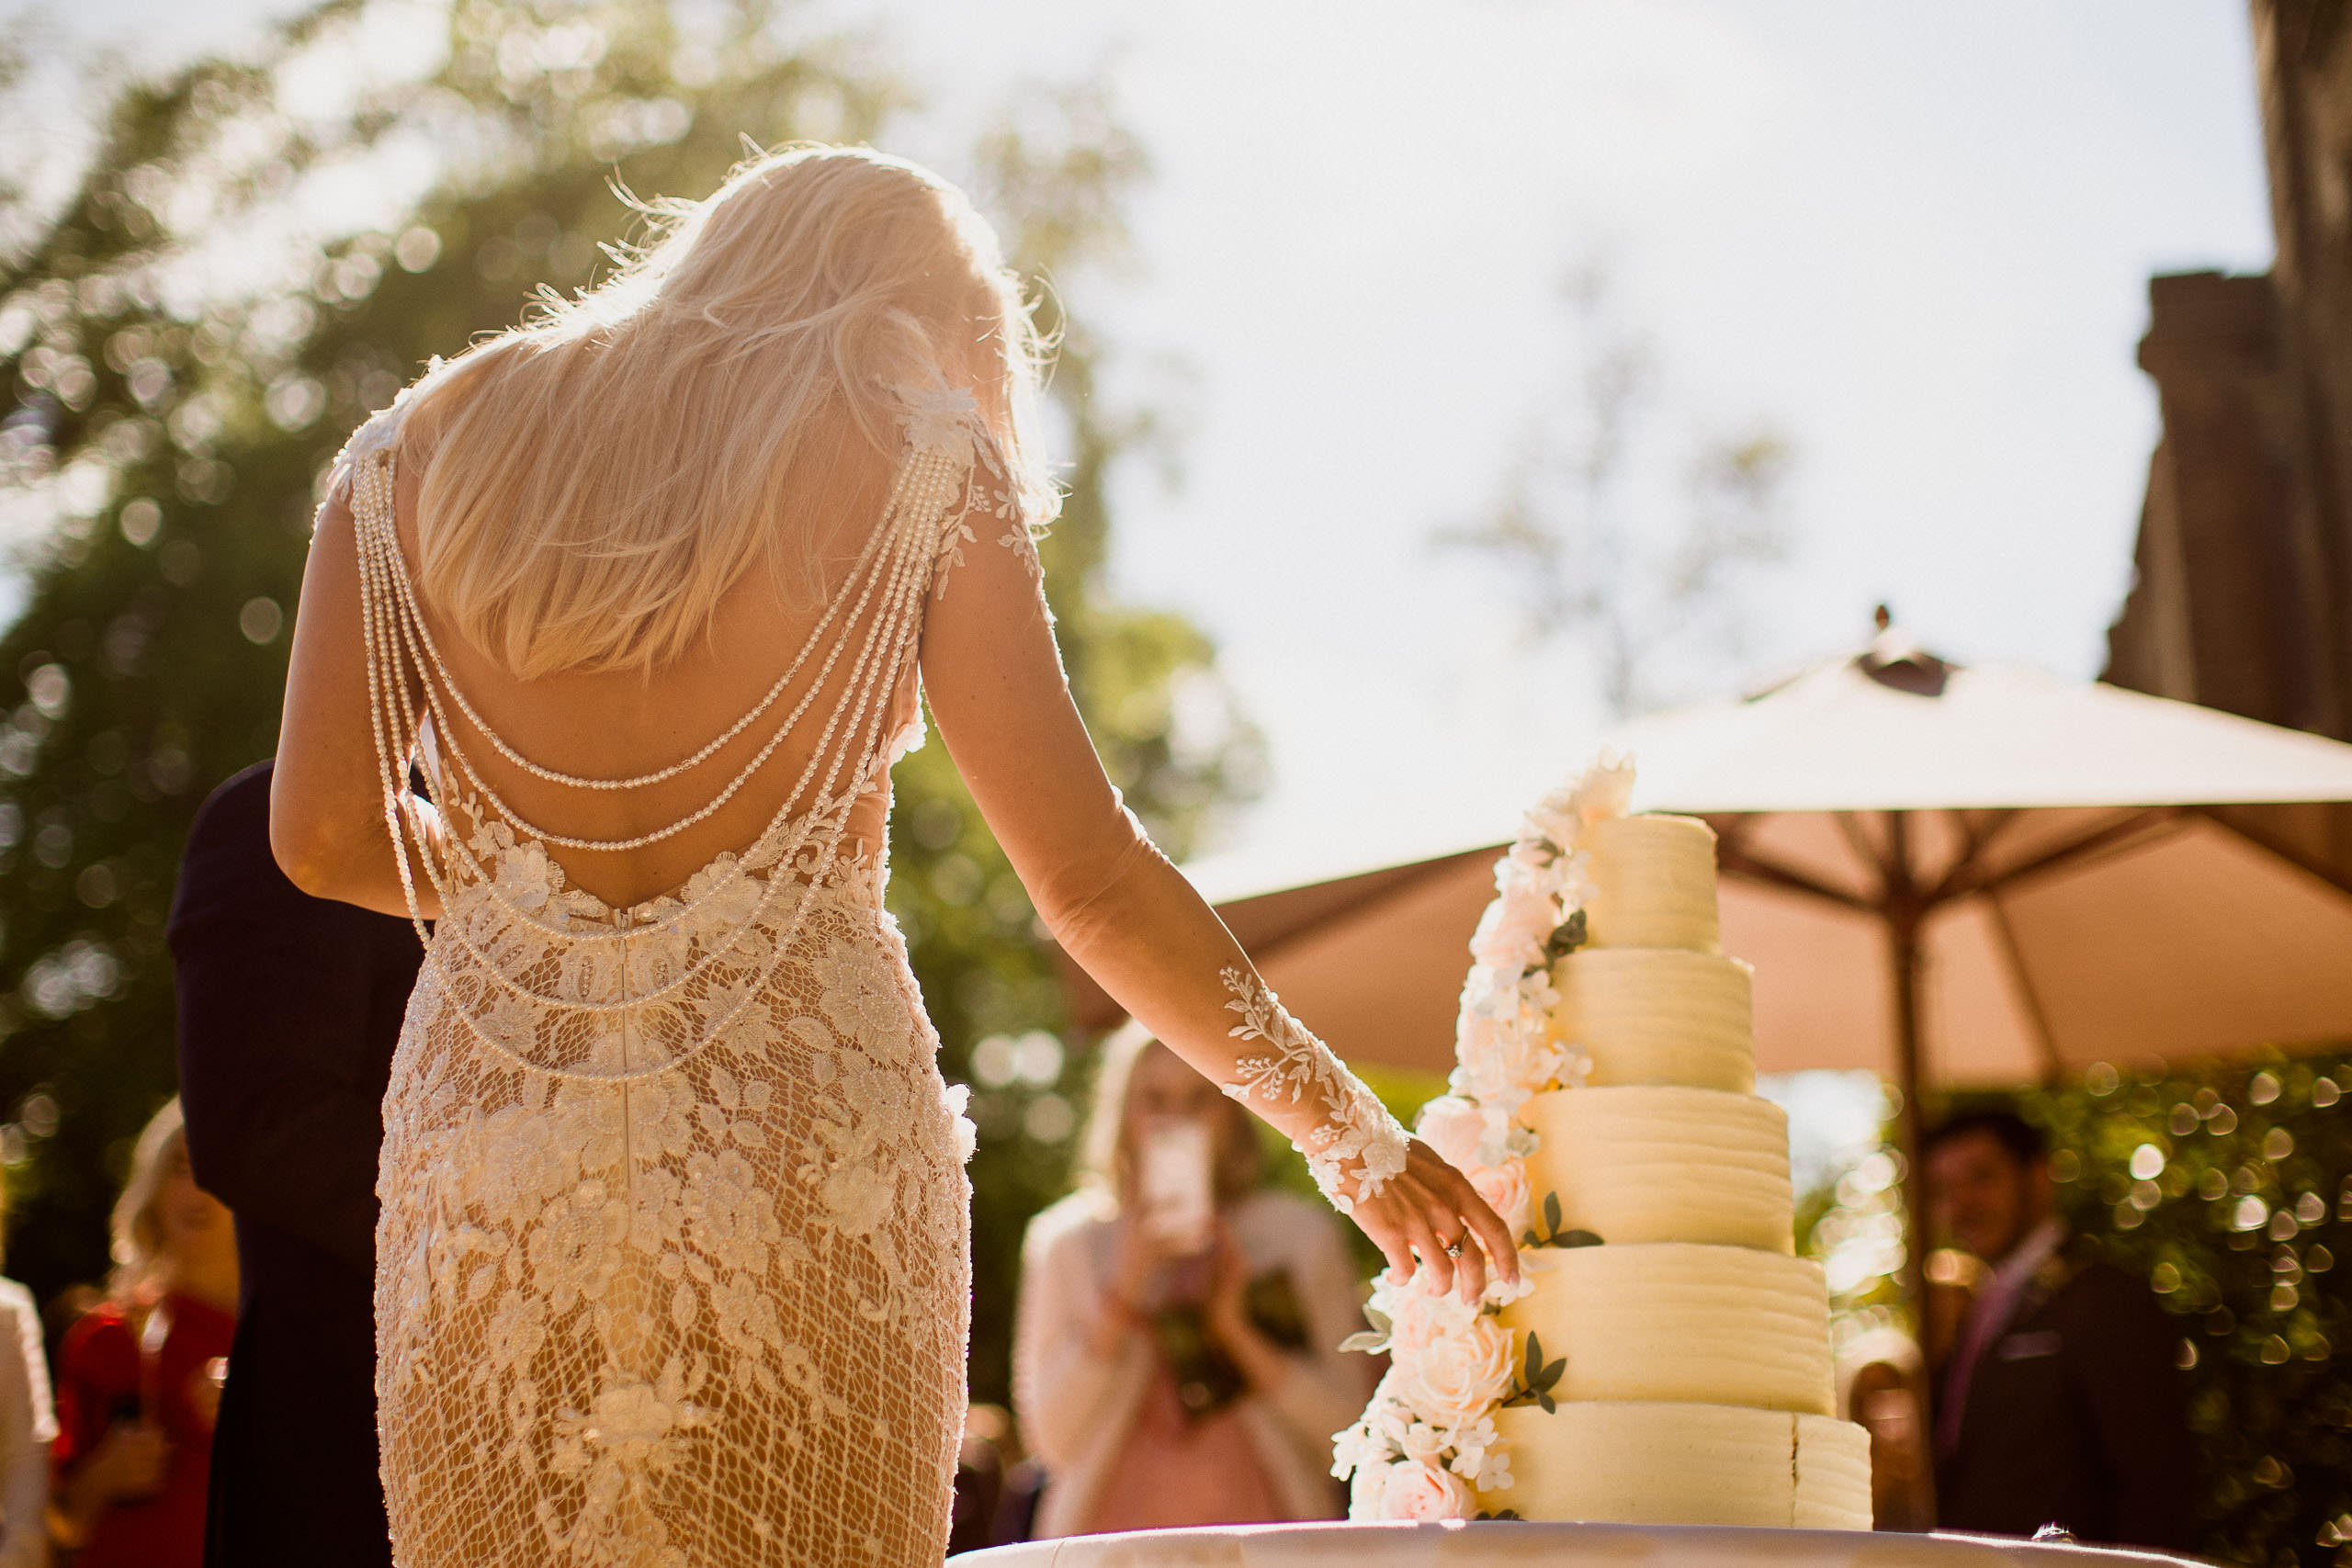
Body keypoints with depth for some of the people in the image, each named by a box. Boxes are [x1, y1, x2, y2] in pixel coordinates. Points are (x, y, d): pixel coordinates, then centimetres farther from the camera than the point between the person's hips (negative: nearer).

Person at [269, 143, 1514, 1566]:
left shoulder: (422, 448, 10)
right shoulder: (920, 462, 2)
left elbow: (328, 835, 6)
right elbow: (1089, 877, -1)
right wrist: (1350, 1131, 10)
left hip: (492, 1140, 3)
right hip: (806, 1126, -2)